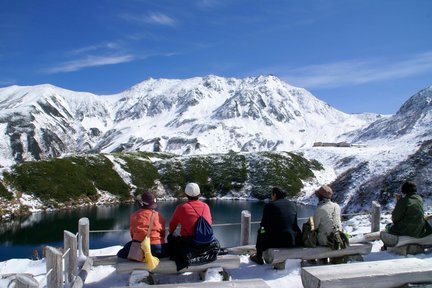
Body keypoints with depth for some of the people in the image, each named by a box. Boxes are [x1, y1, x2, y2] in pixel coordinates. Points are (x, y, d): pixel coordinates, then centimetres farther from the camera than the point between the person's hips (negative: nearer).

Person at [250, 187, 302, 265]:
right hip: (295, 241, 5)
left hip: (278, 241, -5)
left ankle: (259, 258, 38)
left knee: (261, 231, 25)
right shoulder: (292, 205, 9)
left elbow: (263, 224, 0)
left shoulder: (269, 205, -7)